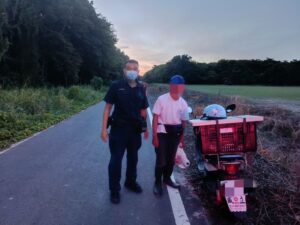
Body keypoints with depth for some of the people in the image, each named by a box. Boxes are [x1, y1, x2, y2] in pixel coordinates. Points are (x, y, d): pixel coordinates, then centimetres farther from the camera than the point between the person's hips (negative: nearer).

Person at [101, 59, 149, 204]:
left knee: (133, 158, 17)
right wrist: (104, 128, -11)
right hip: (119, 129, -4)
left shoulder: (141, 89, 5)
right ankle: (114, 190, 17)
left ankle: (131, 182, 38)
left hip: (135, 130, 4)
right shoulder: (116, 86, -6)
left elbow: (143, 110, 10)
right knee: (116, 160, 2)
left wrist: (145, 128, 7)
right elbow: (108, 107, -6)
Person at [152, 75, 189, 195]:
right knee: (161, 159, -4)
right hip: (162, 132, -4)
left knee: (171, 158, 15)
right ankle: (157, 182, 15)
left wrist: (182, 137, 9)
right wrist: (154, 136, -14)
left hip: (175, 133, 5)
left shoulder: (183, 103, 0)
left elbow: (183, 121, 9)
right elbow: (155, 117, -11)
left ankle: (167, 178, 36)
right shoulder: (162, 99, -13)